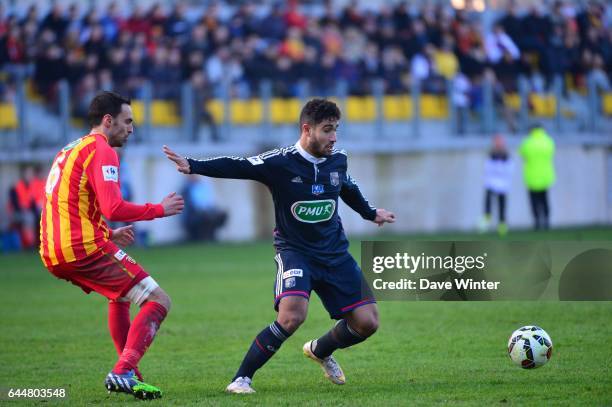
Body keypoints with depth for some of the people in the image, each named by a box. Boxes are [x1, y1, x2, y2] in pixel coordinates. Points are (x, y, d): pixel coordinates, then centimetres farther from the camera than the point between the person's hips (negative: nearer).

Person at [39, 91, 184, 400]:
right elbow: (113, 208, -19)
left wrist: (108, 235, 27)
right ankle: (123, 372, -20)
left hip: (53, 254, 10)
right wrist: (160, 209, -6)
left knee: (121, 296, 32)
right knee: (158, 301, -6)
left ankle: (130, 375, 27)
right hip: (84, 247, -10)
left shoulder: (69, 151, 23)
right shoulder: (101, 150, -7)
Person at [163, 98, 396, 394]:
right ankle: (241, 379, -15)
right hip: (294, 250, -6)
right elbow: (235, 167, -19)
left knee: (367, 322, 0)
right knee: (292, 314, -30)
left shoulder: (337, 161, 3)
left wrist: (371, 213, 42)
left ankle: (320, 351, 32)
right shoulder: (279, 162, -13)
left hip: (334, 253, 6)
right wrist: (193, 166, -34)